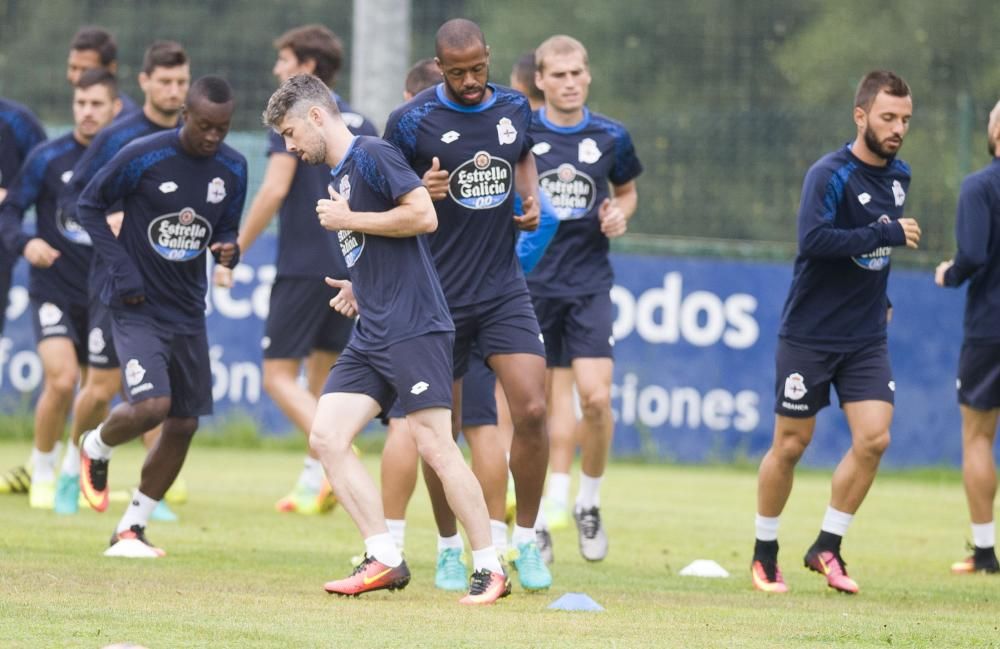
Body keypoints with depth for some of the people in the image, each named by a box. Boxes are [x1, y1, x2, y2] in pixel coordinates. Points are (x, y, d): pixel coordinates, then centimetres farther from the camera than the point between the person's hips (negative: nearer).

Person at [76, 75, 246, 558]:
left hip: (188, 312, 6)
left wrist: (228, 249, -11)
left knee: (183, 426, 4)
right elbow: (91, 204, -3)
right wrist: (121, 269, -12)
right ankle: (96, 448, 13)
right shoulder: (142, 158, -14)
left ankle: (131, 529, 17)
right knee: (151, 406, -23)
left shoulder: (232, 169, 1)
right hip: (138, 307, -6)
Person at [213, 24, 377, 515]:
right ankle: (313, 484, 10)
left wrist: (234, 253, -11)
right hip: (350, 268, 7)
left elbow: (275, 189, -16)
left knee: (278, 374, -4)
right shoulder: (359, 123, 13)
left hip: (304, 266, -7)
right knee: (322, 375, 13)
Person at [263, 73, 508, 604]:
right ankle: (384, 560, -1)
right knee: (326, 435, -2)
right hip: (371, 336, 10)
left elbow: (424, 216, -18)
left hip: (414, 327, -10)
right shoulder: (337, 176, 19)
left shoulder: (373, 156, -8)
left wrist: (349, 220, -11)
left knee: (434, 444, -11)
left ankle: (490, 569, -3)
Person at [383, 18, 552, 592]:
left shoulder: (514, 108, 4)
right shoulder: (412, 121, -9)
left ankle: (527, 540, 4)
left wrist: (531, 199, 7)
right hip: (438, 296, -2)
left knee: (532, 411, -10)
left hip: (504, 289, 3)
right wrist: (421, 194, -20)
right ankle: (449, 546, 21)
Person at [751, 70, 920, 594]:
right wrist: (887, 234, -28)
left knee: (873, 438, -8)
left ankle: (827, 548, 7)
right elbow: (814, 238, -31)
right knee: (790, 445, 2)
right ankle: (764, 554, 20)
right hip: (809, 335, -5)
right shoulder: (829, 174, -16)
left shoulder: (898, 176, 7)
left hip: (866, 337, 6)